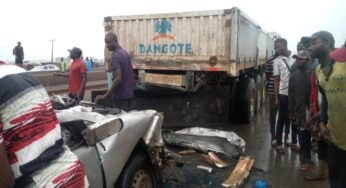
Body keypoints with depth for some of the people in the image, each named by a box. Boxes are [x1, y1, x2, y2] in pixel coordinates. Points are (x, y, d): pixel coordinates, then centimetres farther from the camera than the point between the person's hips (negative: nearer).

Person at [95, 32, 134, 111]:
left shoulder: (115, 56, -17)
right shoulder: (126, 53, 11)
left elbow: (118, 79, -25)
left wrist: (105, 96, -23)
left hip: (120, 96, -9)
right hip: (129, 94, 9)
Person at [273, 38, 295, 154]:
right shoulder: (277, 61, -1)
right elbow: (276, 80, -2)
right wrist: (276, 98, -5)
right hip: (283, 93, -3)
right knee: (282, 118, 4)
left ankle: (287, 136, 28)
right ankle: (279, 143, 14)